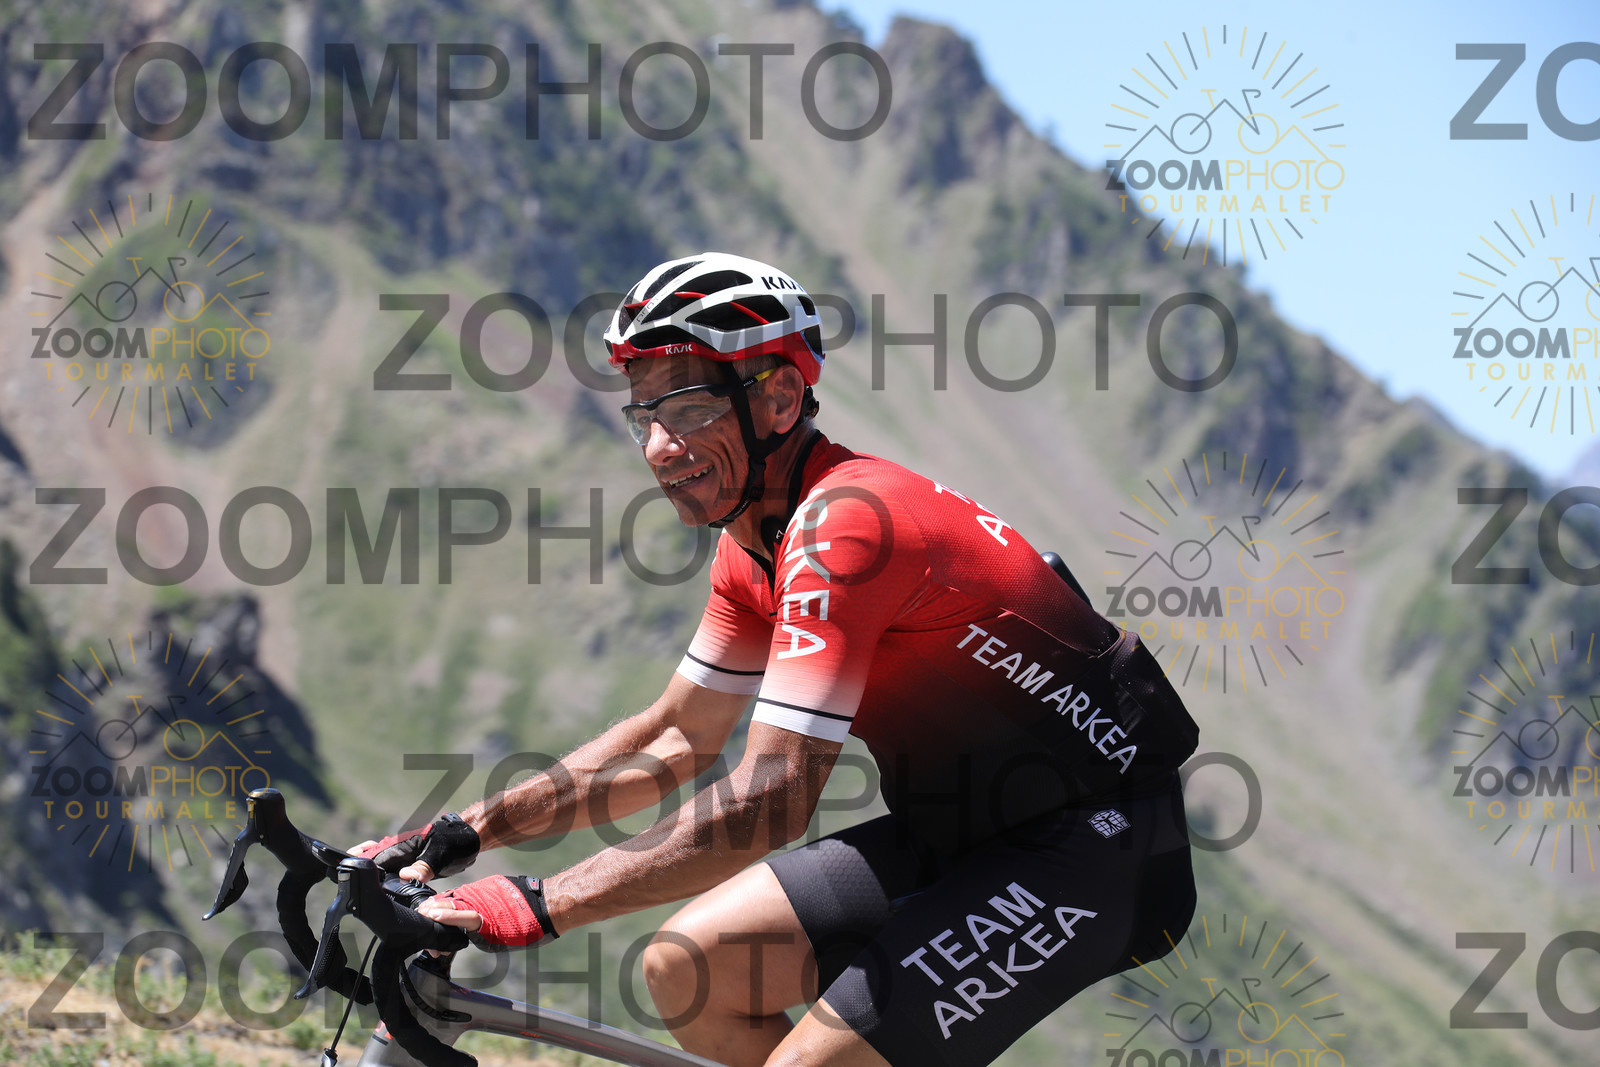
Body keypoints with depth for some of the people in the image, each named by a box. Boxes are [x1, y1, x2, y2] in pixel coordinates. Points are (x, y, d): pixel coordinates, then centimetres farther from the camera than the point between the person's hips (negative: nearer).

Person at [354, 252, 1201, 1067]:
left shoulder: (841, 523, -24)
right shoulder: (755, 538, 5)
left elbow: (771, 798, -30)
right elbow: (676, 737, 16)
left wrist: (542, 908, -29)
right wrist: (462, 836, 9)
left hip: (1098, 851, -9)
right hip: (967, 833, 9)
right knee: (686, 968, 2)